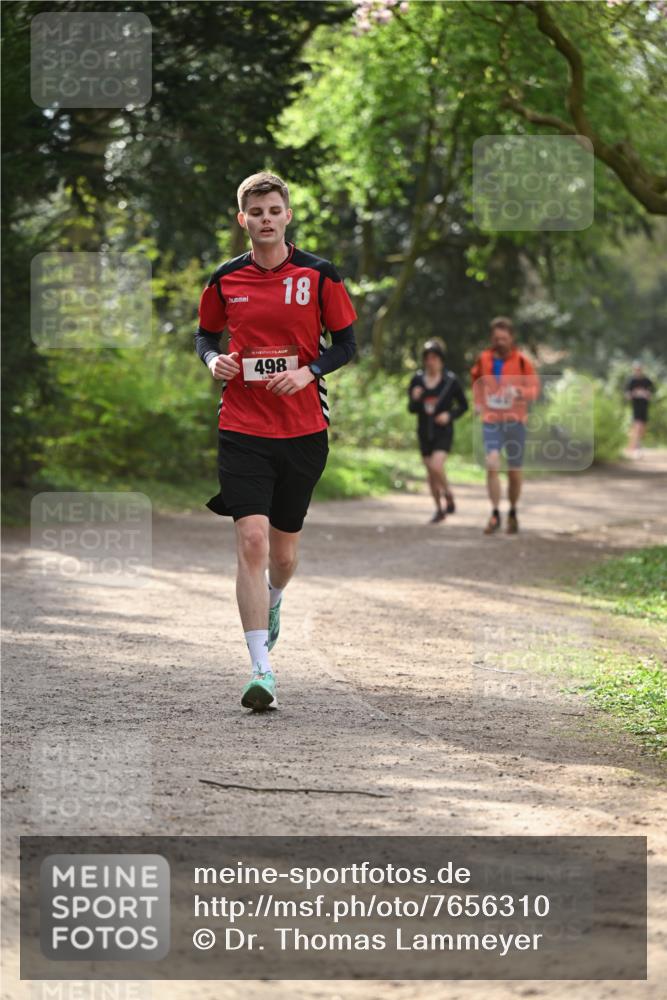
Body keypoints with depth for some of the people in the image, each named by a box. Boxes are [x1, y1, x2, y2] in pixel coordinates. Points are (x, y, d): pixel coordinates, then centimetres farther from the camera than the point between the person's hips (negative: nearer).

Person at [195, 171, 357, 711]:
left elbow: (346, 343, 4)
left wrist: (307, 372, -13)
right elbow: (206, 334, 17)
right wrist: (213, 359, -5)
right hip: (243, 429, 0)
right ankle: (262, 669, -14)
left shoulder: (318, 275, -1)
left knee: (283, 552, 11)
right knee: (252, 541, -15)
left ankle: (272, 602, 48)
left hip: (304, 429, 0)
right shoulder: (226, 279, 3)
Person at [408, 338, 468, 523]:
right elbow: (412, 409, 4)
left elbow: (463, 405, 3)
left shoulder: (451, 381, -7)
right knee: (431, 473, 10)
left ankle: (448, 496, 4)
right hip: (424, 431, 4)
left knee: (437, 466, -22)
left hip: (443, 431, -4)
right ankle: (439, 509, 25)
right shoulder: (417, 380, 0)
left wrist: (450, 415, -14)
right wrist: (415, 399, -18)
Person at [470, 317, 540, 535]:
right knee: (492, 464, -19)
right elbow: (477, 381, 22)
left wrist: (520, 392, -23)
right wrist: (478, 402, 9)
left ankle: (513, 513, 28)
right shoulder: (484, 359, 4)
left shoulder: (521, 361, -4)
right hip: (491, 421, 1)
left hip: (515, 421, -1)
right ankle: (495, 514, -15)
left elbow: (535, 388, -3)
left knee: (514, 472, 8)